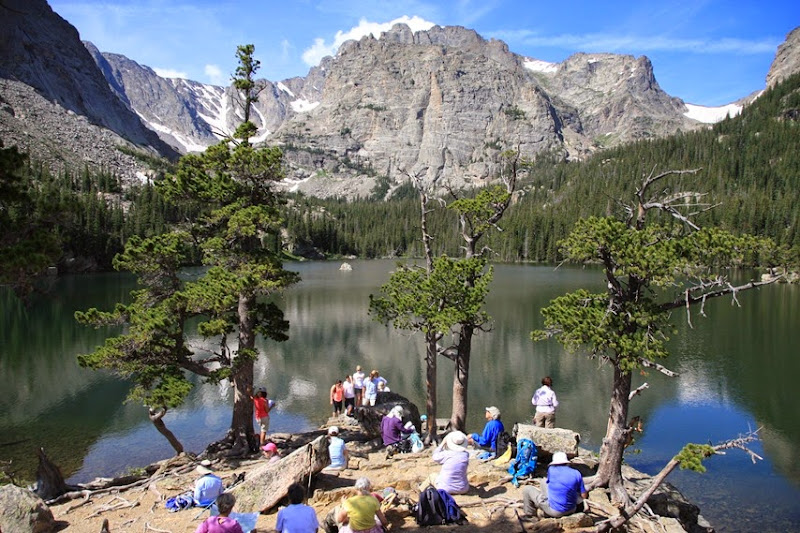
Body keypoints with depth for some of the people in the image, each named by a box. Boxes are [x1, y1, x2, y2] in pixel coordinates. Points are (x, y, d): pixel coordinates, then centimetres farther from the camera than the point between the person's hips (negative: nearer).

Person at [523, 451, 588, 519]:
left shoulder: (551, 470, -6)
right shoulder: (576, 473, -2)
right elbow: (584, 496, 2)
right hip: (571, 510, 4)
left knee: (527, 489, 14)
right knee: (544, 483, 24)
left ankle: (530, 516, 24)